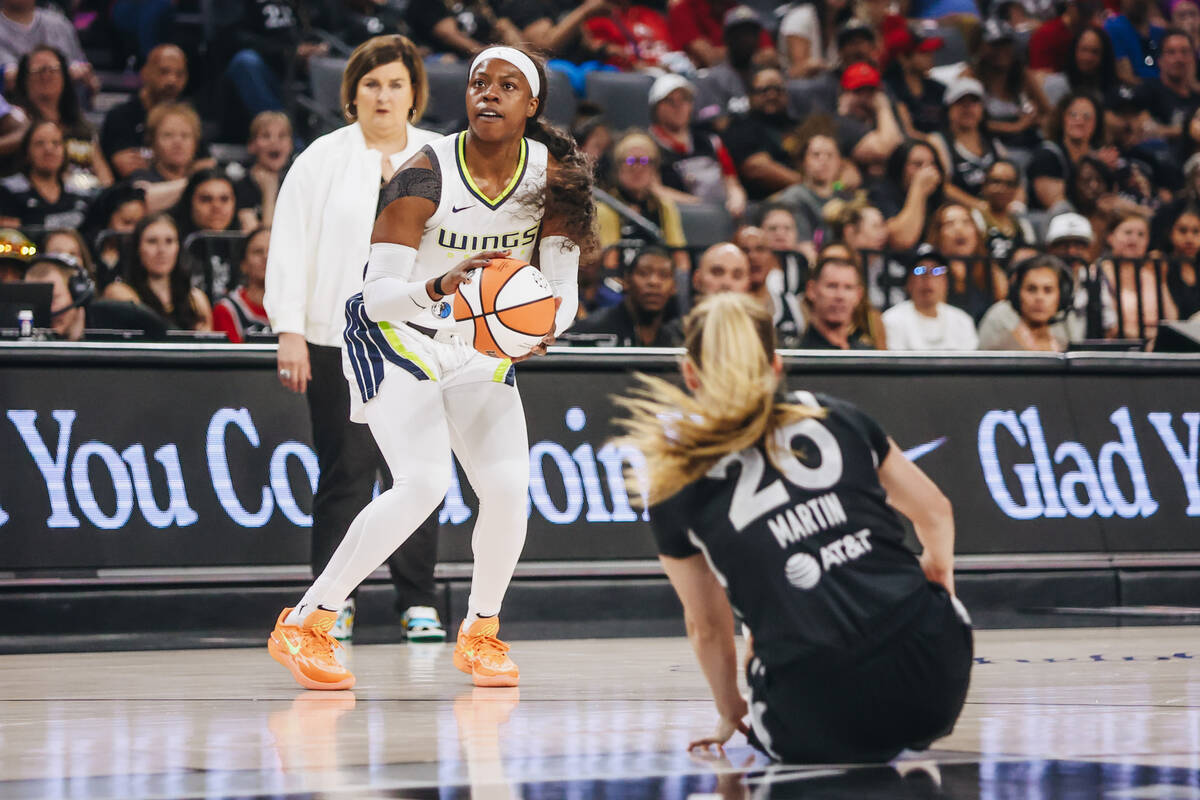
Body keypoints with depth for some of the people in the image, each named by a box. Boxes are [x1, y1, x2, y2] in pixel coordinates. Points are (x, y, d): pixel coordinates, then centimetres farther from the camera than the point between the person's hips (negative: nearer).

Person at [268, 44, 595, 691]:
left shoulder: (551, 174, -11)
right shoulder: (427, 175, -24)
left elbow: (563, 285, -6)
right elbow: (378, 296, -26)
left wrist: (548, 322, -29)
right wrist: (439, 287, -45)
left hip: (480, 347, 5)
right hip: (396, 341, -5)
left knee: (507, 488, -11)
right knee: (423, 484, -23)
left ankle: (479, 634, 15)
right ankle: (303, 626, -13)